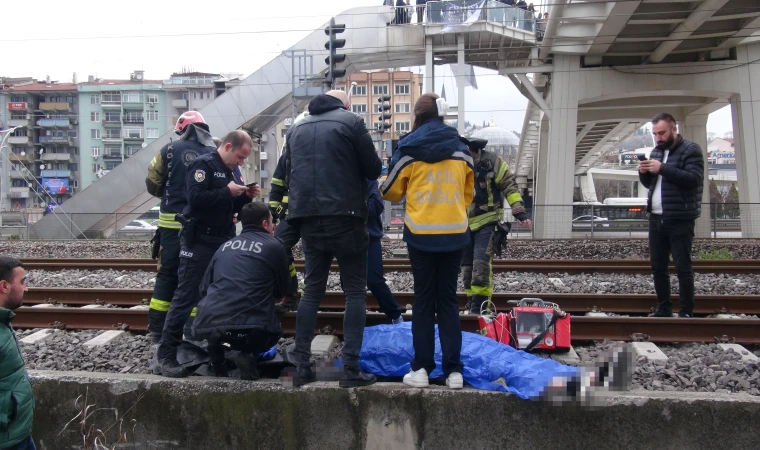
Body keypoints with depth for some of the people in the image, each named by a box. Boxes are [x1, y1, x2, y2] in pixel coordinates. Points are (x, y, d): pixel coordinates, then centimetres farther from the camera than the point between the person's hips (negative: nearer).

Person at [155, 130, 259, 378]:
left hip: (224, 242, 9)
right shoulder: (203, 165, -10)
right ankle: (166, 355, -7)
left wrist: (246, 196, 3)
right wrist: (227, 192, -20)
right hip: (200, 242, -9)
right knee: (186, 297, -9)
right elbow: (195, 199, -23)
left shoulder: (232, 171, 17)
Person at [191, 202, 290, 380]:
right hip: (249, 329, -3)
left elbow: (204, 288, 24)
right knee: (274, 330, 29)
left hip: (206, 327, 4)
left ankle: (216, 357, 15)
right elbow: (282, 291, 19)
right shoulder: (273, 246, 8)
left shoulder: (225, 246, 19)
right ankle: (249, 355, 0)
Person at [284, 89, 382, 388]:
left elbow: (288, 175, 21)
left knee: (312, 290, 12)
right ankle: (351, 368, -4)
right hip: (344, 218, -5)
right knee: (355, 292, 2)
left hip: (308, 220, 5)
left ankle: (301, 366, 9)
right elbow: (373, 169, 0)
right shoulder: (351, 122, -2)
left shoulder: (296, 129, 14)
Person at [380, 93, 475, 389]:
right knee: (448, 299, 8)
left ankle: (421, 368, 6)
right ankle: (453, 370, 5)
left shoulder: (408, 150, -4)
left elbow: (390, 192, 6)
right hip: (455, 234, 2)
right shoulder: (462, 150, 5)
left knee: (423, 299, 7)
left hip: (420, 233, -2)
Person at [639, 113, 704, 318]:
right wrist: (643, 173, 0)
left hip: (680, 220, -7)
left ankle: (686, 312, 1)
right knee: (658, 267, 9)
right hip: (656, 218, 7)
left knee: (683, 267, -4)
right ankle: (664, 308, 18)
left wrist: (662, 168, -23)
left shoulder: (690, 150, -5)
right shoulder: (656, 152, 17)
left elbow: (694, 178, -19)